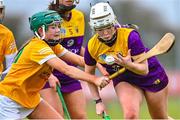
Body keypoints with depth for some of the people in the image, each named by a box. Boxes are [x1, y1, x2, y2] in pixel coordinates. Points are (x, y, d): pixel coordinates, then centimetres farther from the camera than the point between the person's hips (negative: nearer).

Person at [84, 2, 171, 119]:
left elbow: (144, 69, -29)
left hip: (151, 76, -1)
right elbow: (89, 74, -2)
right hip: (124, 80, 1)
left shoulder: (130, 37, -31)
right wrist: (98, 101, -4)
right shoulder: (92, 47, -20)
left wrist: (128, 64, -49)